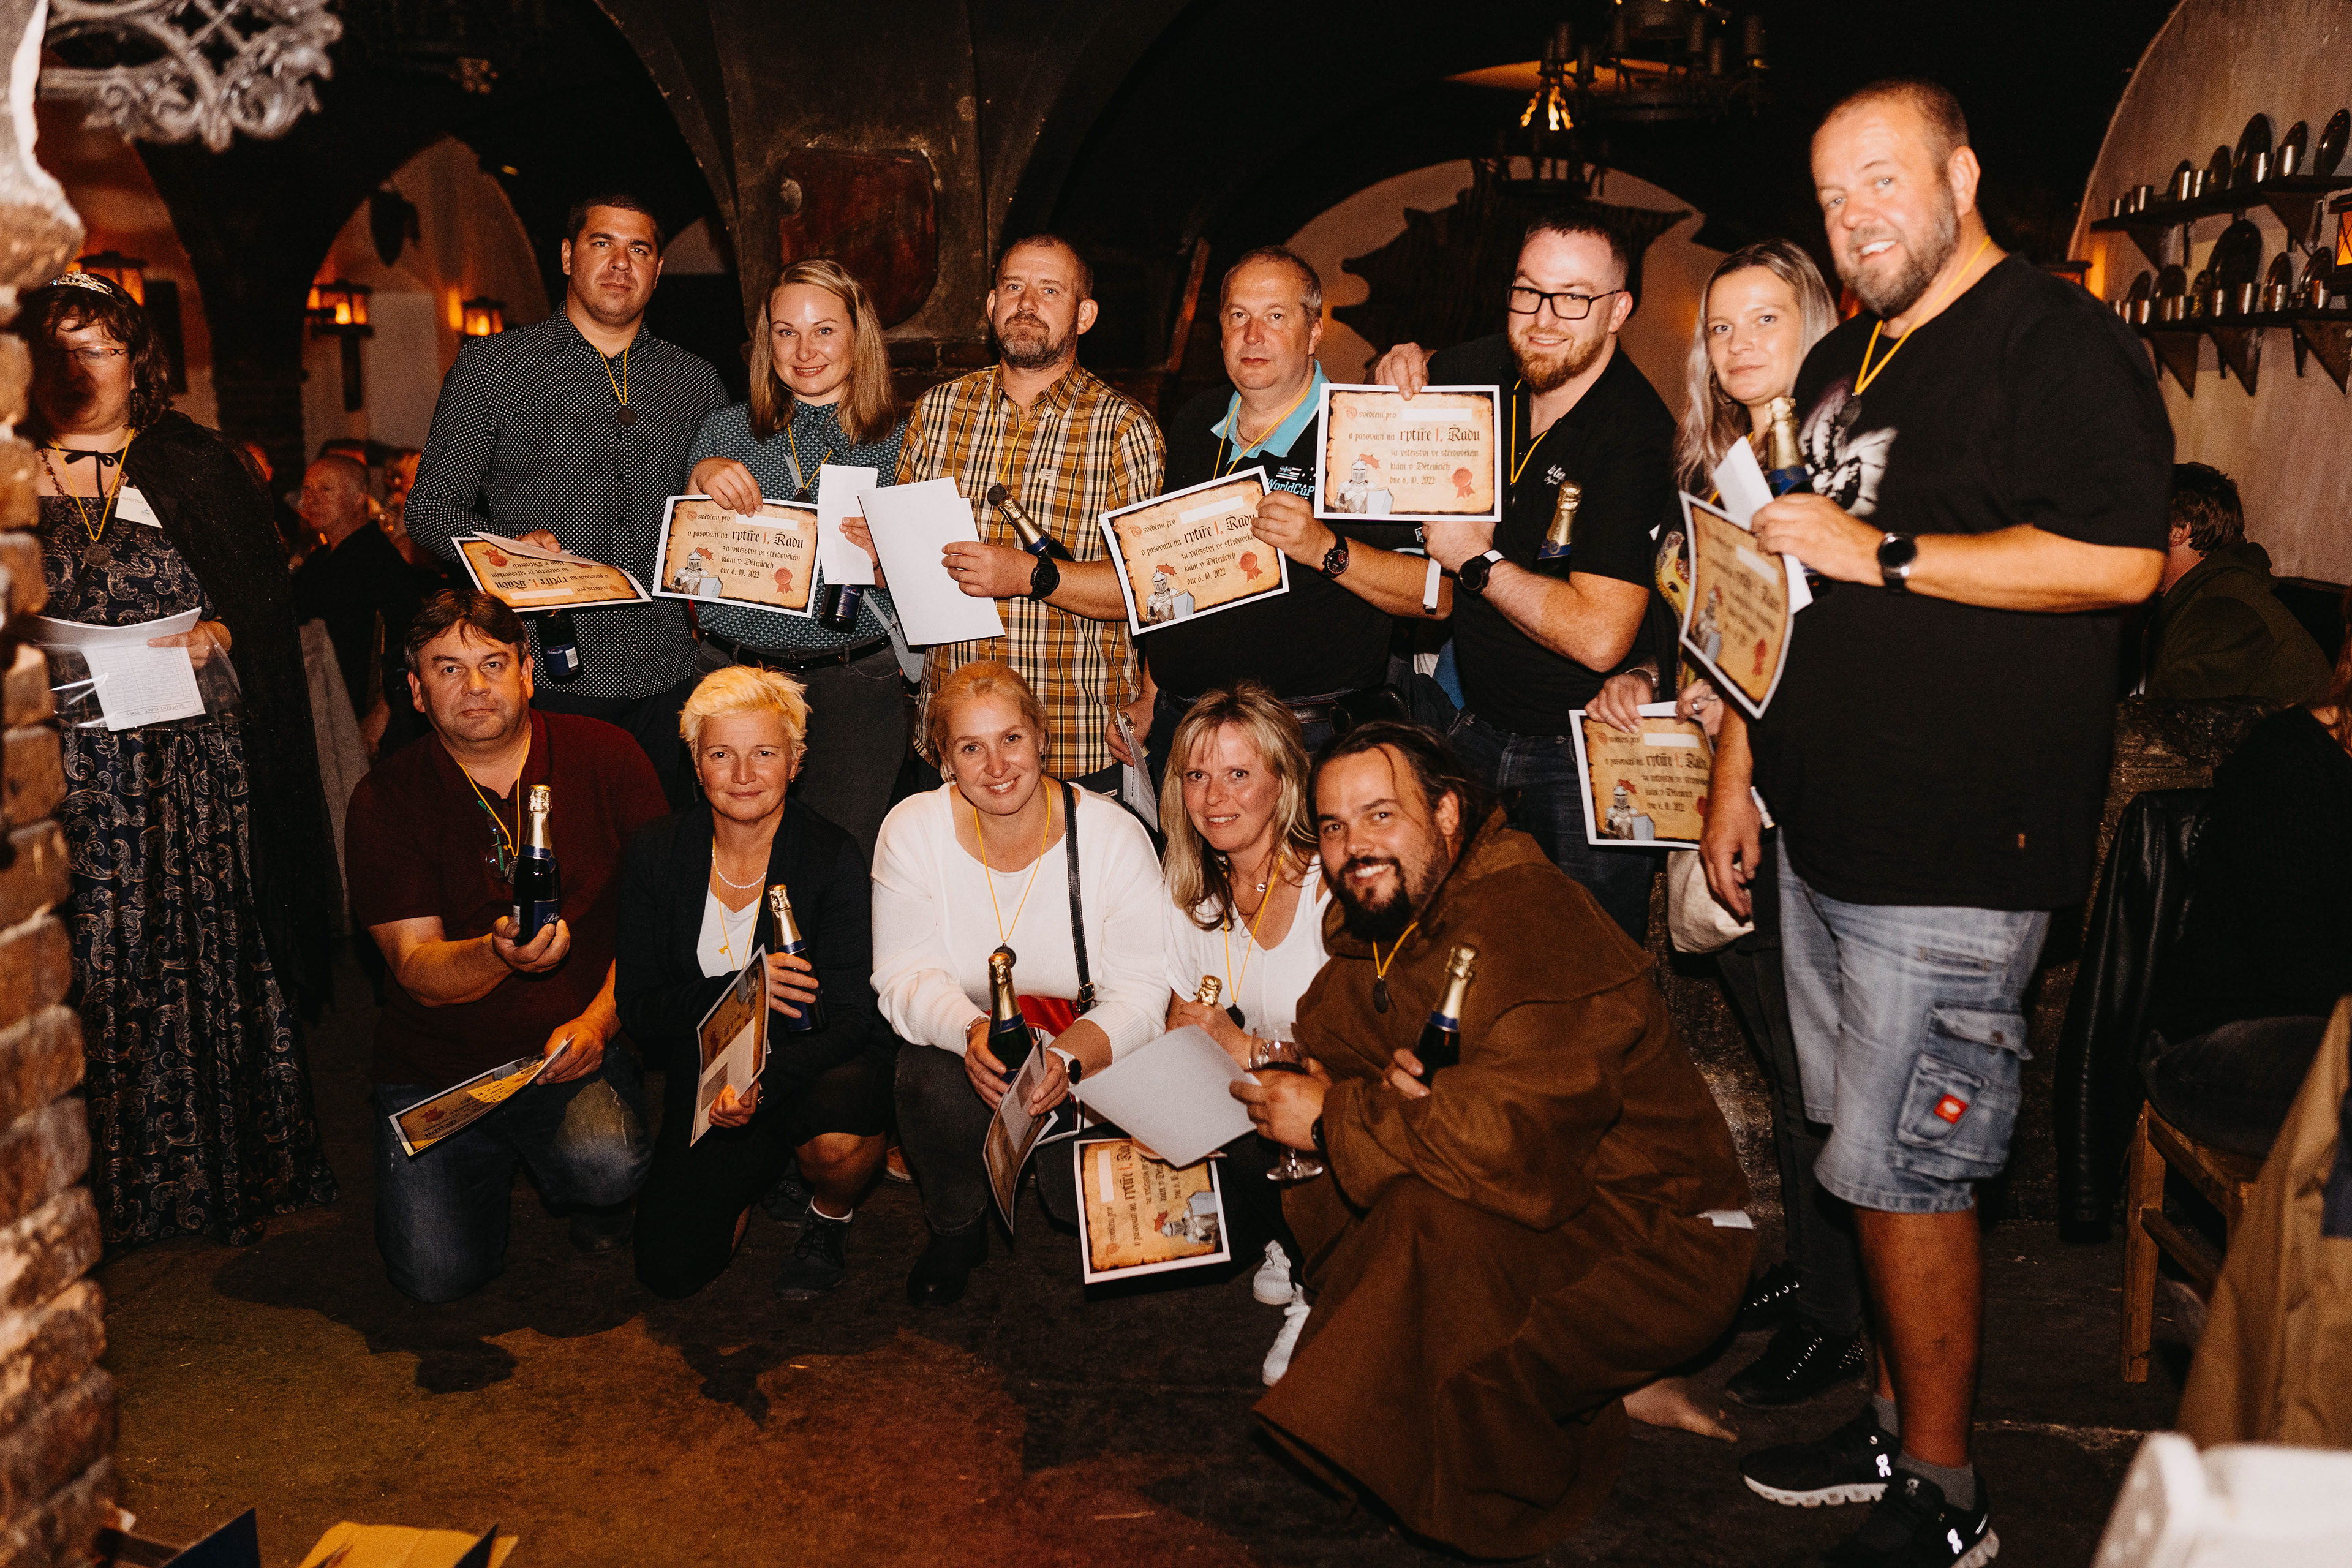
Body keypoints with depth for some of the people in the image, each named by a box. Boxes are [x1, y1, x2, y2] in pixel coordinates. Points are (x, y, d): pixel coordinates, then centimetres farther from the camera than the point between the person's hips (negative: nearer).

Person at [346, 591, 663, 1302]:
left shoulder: (604, 756, -4)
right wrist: (501, 955, -31)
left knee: (606, 1165, -30)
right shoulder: (385, 799, -4)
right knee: (438, 1275, -11)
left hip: (578, 1046, -1)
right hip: (437, 1062, 1)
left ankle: (585, 1190, 8)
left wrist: (598, 1020, -16)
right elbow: (418, 969, -9)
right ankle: (497, 1163, 22)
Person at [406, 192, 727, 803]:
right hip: (543, 678, -2)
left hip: (665, 683, 3)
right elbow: (430, 506, 4)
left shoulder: (696, 380, 14)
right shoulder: (491, 364, 5)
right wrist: (508, 547, -15)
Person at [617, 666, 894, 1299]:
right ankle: (760, 1170, 19)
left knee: (836, 1137, -36)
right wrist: (736, 990, -23)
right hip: (708, 1072, 3)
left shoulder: (832, 856, -13)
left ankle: (830, 1216, 2)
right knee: (670, 1268, -14)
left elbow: (847, 1016, -16)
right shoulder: (657, 856, -5)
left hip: (817, 1062, -2)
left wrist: (763, 1082, -34)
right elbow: (638, 1011, -4)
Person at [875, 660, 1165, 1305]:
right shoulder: (912, 830, -9)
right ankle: (956, 1228, 0)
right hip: (957, 1042, 1)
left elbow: (1140, 993, -13)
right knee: (931, 1078, -31)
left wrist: (1070, 1056, -33)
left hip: (1085, 1058, -1)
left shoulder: (1114, 836, -13)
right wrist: (971, 1032, -33)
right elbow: (906, 976, -11)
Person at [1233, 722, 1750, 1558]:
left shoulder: (1530, 919, -24)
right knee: (1310, 1192, -1)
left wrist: (1337, 1118, -23)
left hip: (1663, 1245, -9)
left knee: (1431, 1221, -32)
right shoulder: (1368, 925, 4)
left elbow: (1513, 1136, -34)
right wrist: (1388, 1092, -18)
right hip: (1548, 1210, 9)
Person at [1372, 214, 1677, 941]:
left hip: (1585, 755, -6)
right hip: (1479, 729, 7)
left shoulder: (1637, 436, -23)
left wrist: (1476, 558, -19)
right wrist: (1403, 364, -2)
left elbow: (1598, 636, -31)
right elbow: (1414, 380, 23)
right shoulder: (1492, 370, -2)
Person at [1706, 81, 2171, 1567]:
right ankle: (1897, 1425, 30)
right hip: (1827, 839, 8)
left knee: (1899, 1170, -3)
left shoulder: (2059, 340, -8)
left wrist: (1885, 553, -17)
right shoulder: (1843, 363, 19)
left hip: (1959, 857, -8)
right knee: (1867, 1157, 15)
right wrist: (1737, 771, 18)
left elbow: (2120, 559, -20)